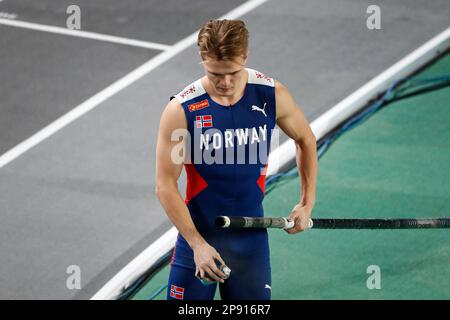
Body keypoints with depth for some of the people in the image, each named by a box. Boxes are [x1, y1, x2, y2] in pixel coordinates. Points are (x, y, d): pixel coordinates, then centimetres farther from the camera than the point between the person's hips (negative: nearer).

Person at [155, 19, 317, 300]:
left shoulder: (273, 96, -8)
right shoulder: (181, 111, -16)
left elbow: (306, 140, 12)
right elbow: (165, 186, -13)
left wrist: (307, 204, 7)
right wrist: (197, 244, -20)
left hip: (251, 235, 2)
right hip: (197, 235, -2)